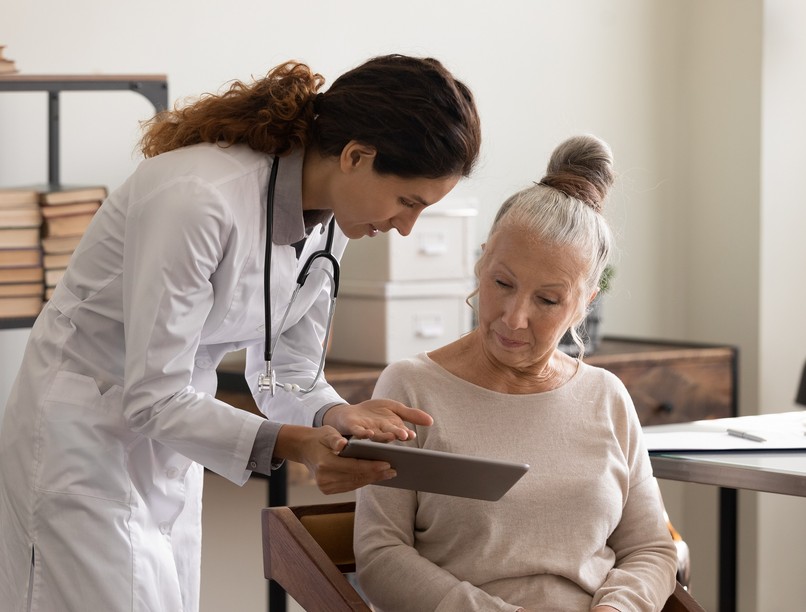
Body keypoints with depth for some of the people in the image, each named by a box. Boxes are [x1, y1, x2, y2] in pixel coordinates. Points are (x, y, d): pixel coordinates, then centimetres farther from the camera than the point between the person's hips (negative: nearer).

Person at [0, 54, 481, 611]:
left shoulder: (328, 221, -3)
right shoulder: (197, 198, -29)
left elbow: (287, 370, 4)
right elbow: (152, 400, -27)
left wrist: (337, 415, -17)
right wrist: (290, 445, -37)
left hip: (169, 451, 8)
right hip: (85, 444, -8)